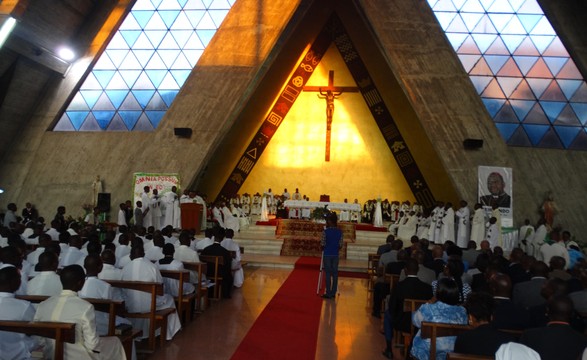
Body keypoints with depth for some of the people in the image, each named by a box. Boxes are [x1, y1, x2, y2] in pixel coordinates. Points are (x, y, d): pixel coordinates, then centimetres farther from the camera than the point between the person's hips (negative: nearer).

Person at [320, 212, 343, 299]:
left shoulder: (325, 231, -11)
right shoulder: (340, 232, 1)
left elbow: (323, 244, -9)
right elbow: (340, 245, 3)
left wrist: (323, 248, 12)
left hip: (327, 254, -4)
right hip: (335, 255, 4)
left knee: (328, 274, 2)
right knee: (335, 273, 9)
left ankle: (328, 293, 5)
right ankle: (333, 293, 14)